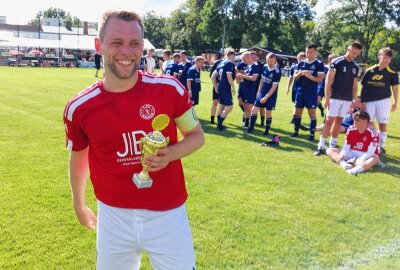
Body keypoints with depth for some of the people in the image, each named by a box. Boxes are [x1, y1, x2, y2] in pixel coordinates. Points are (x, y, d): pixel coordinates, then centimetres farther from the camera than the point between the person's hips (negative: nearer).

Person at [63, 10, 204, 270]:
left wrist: (170, 154, -19)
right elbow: (78, 158, 8)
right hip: (113, 216, 1)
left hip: (168, 214, 0)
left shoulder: (169, 89, -13)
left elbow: (197, 135, 2)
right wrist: (79, 205, 21)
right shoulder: (79, 108, -10)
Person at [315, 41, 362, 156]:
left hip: (347, 99, 5)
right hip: (335, 98, -5)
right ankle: (321, 146, -3)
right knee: (329, 121, -7)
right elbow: (328, 81, -9)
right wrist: (327, 98, -14)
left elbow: (355, 85, 15)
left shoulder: (355, 67, 11)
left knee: (338, 122, 10)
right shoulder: (337, 62, -6)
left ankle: (332, 145, 18)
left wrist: (354, 101, 10)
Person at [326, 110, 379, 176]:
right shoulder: (350, 130, -2)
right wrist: (342, 154, -25)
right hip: (352, 153, 4)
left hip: (365, 156, -4)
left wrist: (362, 159, -39)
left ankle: (358, 168, -64)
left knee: (375, 159, -38)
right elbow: (347, 146, -3)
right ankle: (343, 163, -40)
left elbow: (371, 150, -21)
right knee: (329, 150, -11)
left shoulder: (372, 132, -14)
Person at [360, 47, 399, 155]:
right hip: (369, 101, 1)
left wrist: (395, 102, 7)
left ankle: (381, 146, 17)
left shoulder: (392, 72, -2)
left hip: (383, 101, -1)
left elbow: (395, 87, 5)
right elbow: (363, 86, 5)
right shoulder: (370, 70, 0)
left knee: (383, 124, 4)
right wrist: (362, 101, 3)